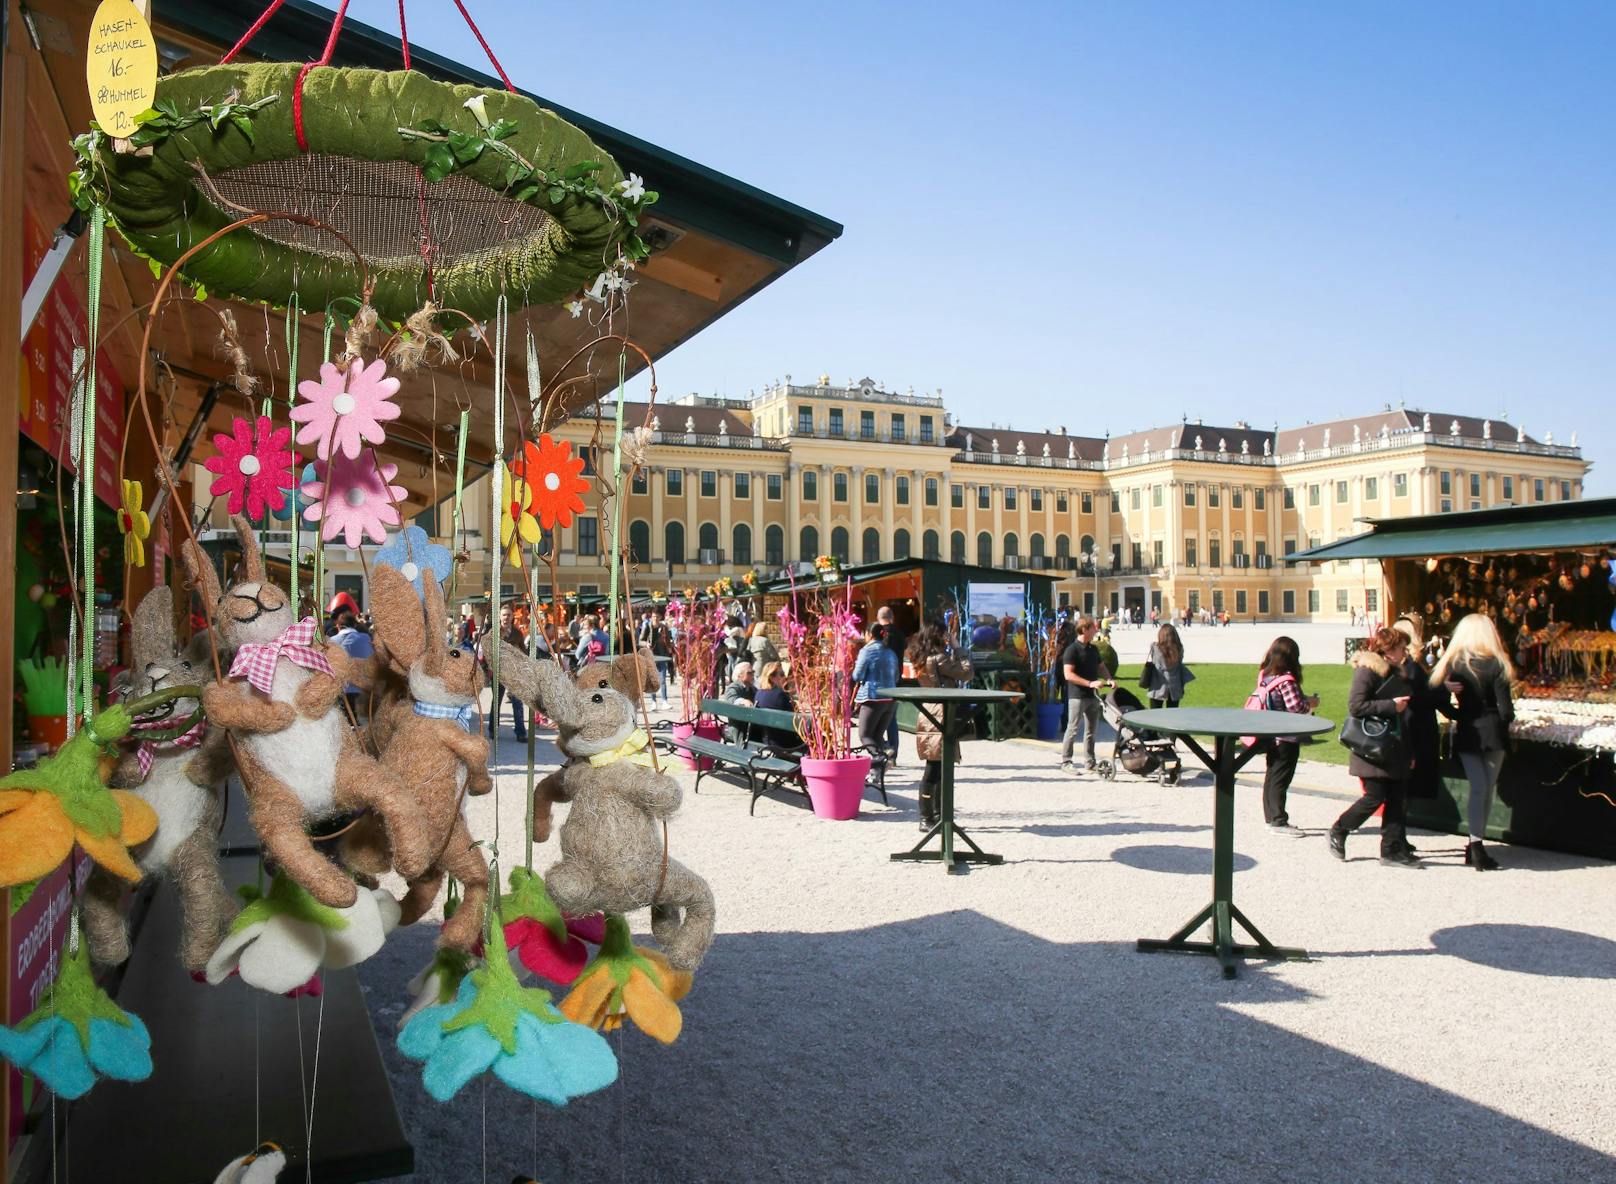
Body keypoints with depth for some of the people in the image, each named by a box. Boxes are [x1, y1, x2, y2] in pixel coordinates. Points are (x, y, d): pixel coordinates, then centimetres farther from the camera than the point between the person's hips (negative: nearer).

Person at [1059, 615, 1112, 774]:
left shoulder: (1094, 649, 12)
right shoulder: (1072, 650, -12)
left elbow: (1101, 667, 21)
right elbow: (1068, 674, -18)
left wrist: (1109, 680, 0)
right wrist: (1090, 683, -23)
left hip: (1092, 695, 8)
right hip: (1077, 696, -8)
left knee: (1091, 730, 12)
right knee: (1073, 729, -5)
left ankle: (1089, 762, 20)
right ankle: (1065, 762, 0)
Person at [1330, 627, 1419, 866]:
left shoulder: (1396, 673, 17)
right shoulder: (1367, 670, -11)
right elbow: (1355, 706, -21)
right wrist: (1391, 705, -19)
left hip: (1394, 749, 8)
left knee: (1397, 798, 5)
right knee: (1375, 797, -7)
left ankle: (1393, 849, 10)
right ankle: (1338, 832, 12)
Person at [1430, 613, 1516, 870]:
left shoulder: (1453, 663, -3)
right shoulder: (1496, 665, -10)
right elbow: (1505, 707, -9)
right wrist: (1504, 723, 8)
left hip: (1466, 733, 2)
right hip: (1492, 732, -2)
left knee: (1478, 788, 7)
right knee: (1489, 787, 9)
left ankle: (1475, 845, -1)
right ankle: (1476, 847, 13)